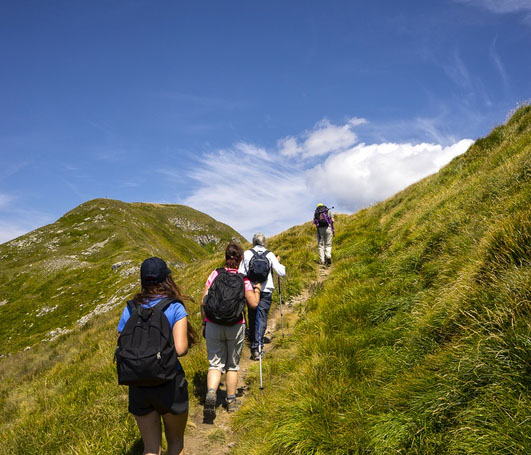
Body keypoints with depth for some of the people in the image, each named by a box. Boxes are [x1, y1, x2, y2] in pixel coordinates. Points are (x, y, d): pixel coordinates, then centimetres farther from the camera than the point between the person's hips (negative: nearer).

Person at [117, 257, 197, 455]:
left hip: (138, 385, 3)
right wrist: (186, 342, 1)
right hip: (169, 383, -3)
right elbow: (180, 349, -20)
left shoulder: (130, 309, 1)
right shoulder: (175, 308, -11)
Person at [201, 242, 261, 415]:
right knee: (232, 364, 16)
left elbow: (204, 302, -1)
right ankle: (231, 401, 26)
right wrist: (257, 290, 11)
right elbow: (253, 304, -7)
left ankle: (211, 393, -17)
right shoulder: (243, 279, -5)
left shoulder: (215, 274, -1)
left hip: (213, 325, 1)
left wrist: (204, 323, 9)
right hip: (235, 327, 0)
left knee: (215, 363, 8)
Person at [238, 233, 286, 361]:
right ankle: (256, 346, -12)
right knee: (261, 318, -2)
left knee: (252, 317, 17)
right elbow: (281, 272, 1)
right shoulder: (269, 255, 1)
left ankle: (253, 341, 28)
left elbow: (241, 273, 1)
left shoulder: (246, 254, 4)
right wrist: (278, 262, 18)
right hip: (266, 291, -2)